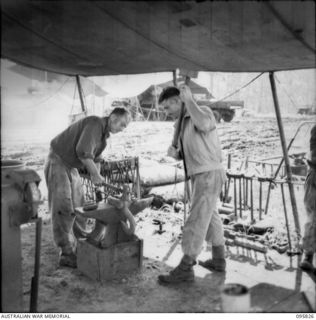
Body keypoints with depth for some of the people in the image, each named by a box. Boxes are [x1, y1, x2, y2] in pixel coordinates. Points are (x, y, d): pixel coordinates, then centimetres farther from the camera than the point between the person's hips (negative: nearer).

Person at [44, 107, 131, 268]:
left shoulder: (104, 132, 9)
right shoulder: (94, 123, -21)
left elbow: (95, 157, 16)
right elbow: (83, 151, -31)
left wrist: (97, 176, 2)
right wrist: (95, 174, -23)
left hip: (70, 166, 10)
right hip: (57, 162, -10)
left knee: (78, 205, 13)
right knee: (64, 209, -11)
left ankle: (80, 242, 25)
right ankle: (67, 254, -7)